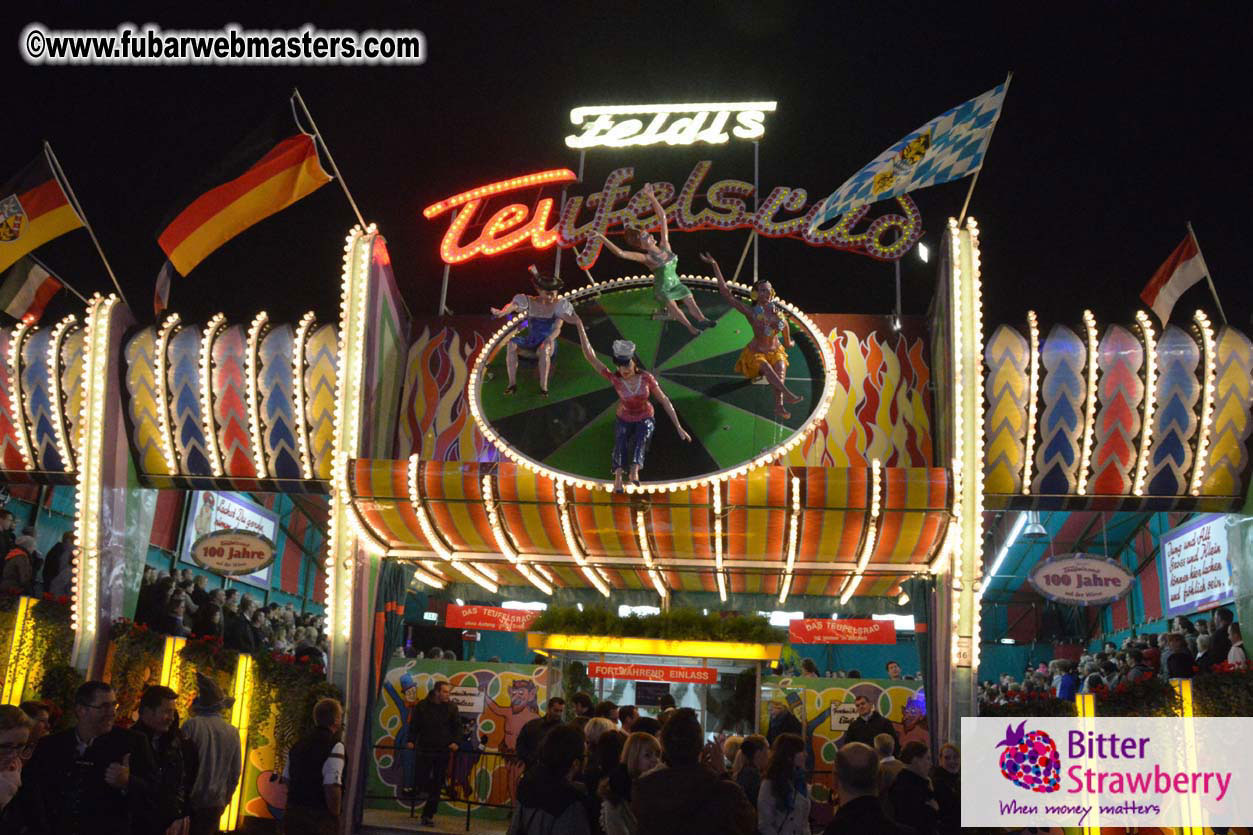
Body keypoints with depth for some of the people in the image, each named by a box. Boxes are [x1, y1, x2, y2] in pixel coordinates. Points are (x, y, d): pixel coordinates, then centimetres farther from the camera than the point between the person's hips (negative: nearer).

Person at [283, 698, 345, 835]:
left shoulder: (299, 744, 10)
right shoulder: (335, 746, -15)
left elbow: (286, 779, 16)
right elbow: (332, 786, -22)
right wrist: (335, 816, -11)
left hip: (293, 813, 7)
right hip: (320, 819, -7)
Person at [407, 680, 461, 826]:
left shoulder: (451, 707, 3)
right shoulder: (422, 706, 1)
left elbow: (457, 726, 5)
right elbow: (414, 725, 4)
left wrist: (455, 741, -9)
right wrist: (411, 740, -9)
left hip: (443, 750, 1)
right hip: (425, 749, -1)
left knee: (437, 786, 2)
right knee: (421, 782, -3)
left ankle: (428, 815, 12)